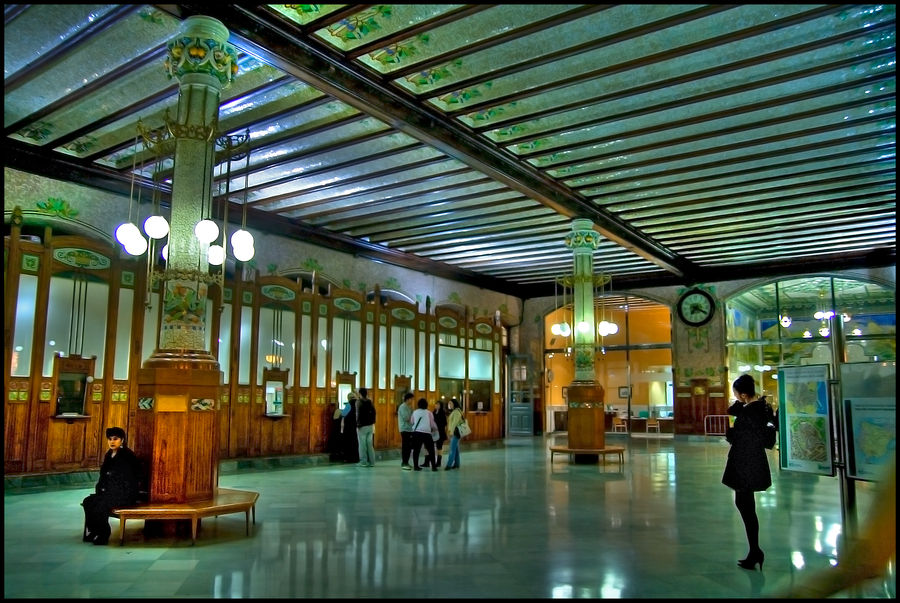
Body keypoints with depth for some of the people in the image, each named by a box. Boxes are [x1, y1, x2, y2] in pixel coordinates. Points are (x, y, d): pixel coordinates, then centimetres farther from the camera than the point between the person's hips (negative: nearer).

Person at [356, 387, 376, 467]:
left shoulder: (359, 403, -9)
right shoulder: (370, 402, 9)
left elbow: (358, 415, -14)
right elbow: (373, 413, 13)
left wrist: (358, 425, -11)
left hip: (362, 426, -6)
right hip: (370, 426, 6)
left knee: (362, 444, 0)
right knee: (370, 444, 10)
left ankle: (363, 462, 1)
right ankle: (371, 462, 12)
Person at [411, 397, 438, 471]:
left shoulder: (415, 412, 9)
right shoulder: (429, 413, 4)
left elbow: (412, 422, 14)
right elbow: (432, 424, 7)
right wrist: (435, 428, 27)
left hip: (416, 432, 2)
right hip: (426, 433, -2)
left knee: (416, 449, 9)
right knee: (431, 450, 7)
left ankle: (415, 466, 6)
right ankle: (433, 466, 4)